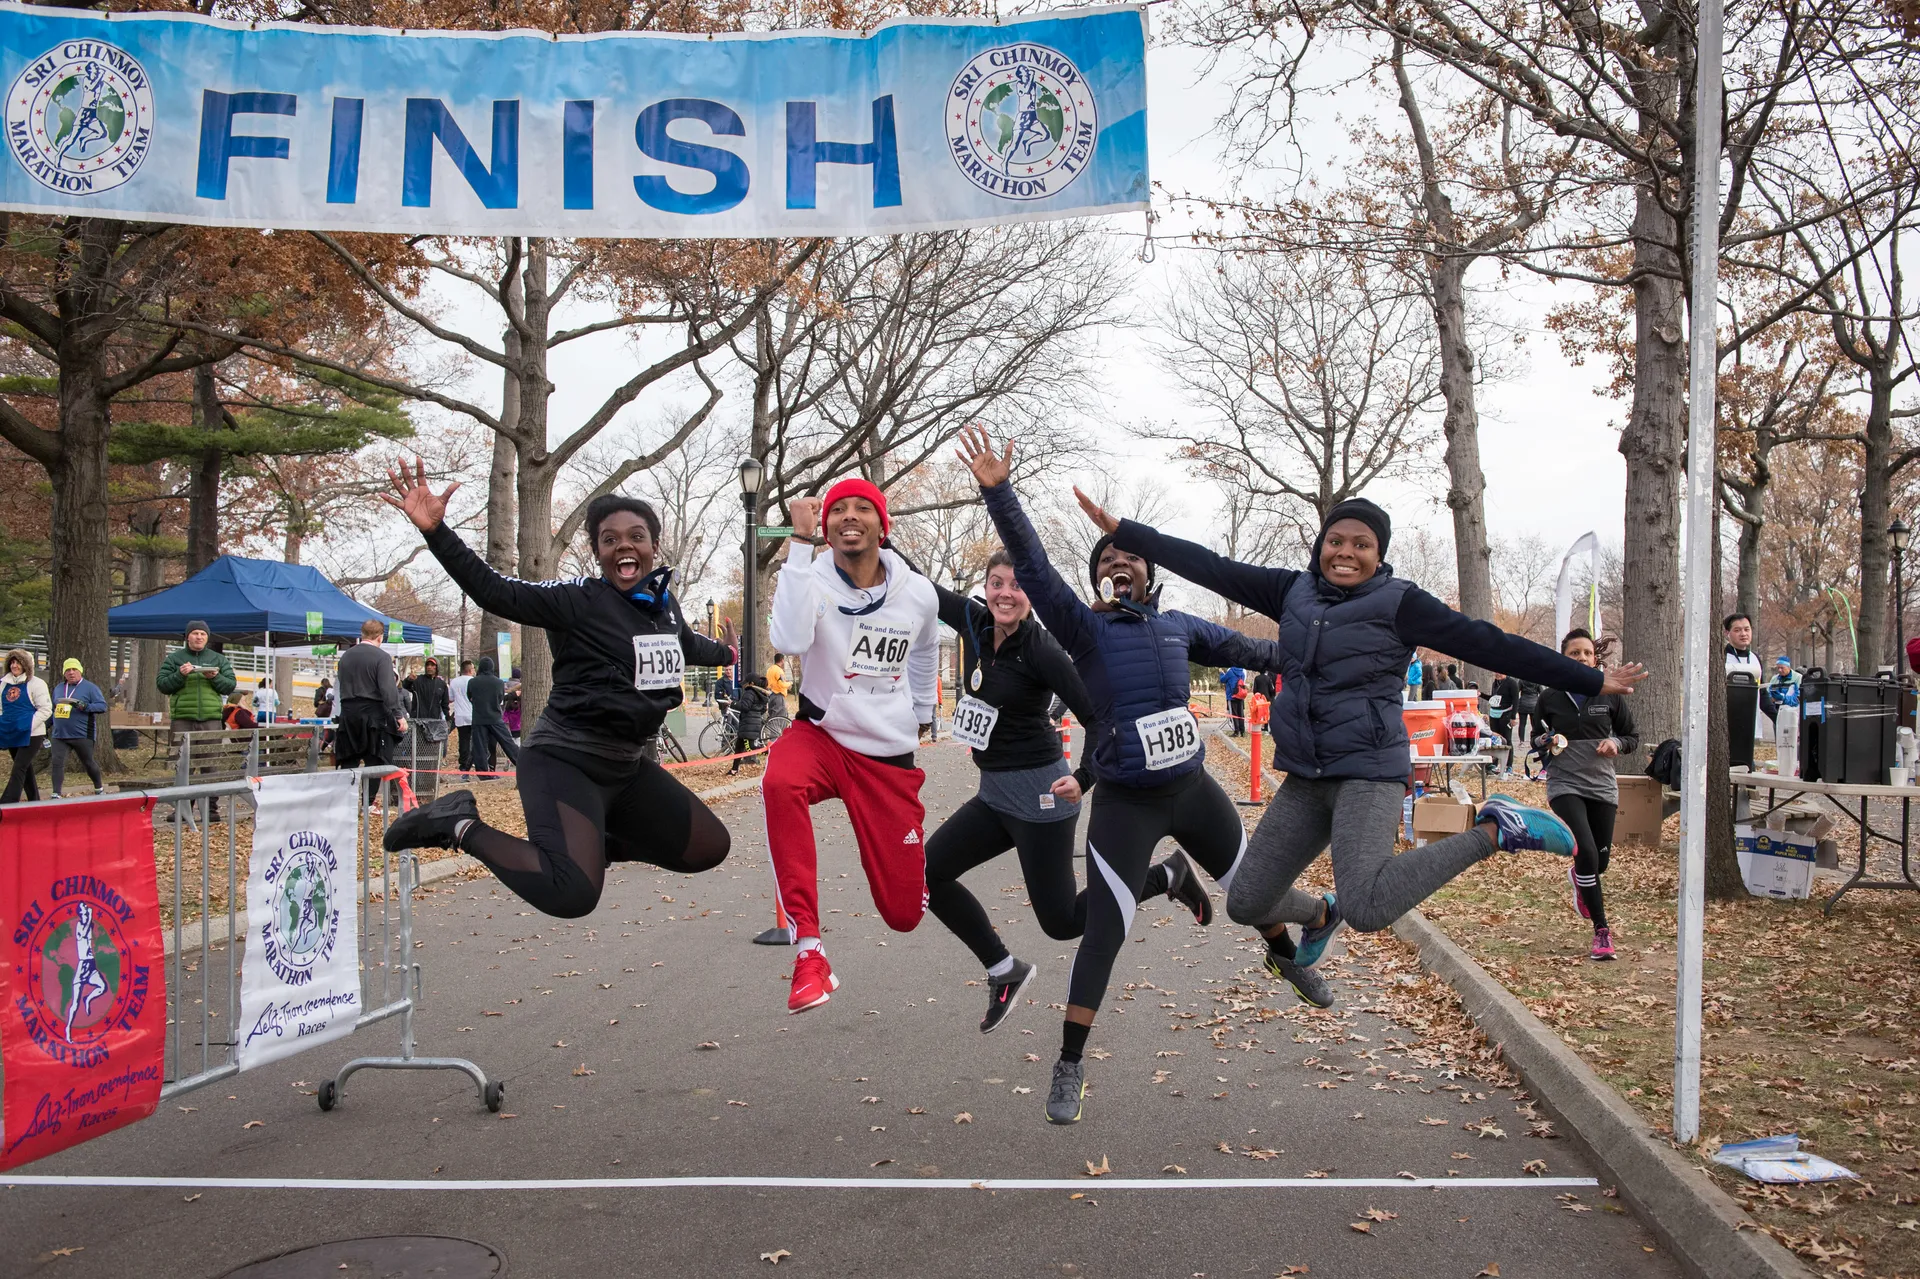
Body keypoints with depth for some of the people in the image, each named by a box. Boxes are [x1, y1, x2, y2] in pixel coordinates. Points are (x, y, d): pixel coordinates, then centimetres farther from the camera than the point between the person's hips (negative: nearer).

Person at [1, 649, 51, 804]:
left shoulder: (35, 683, -7)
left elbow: (46, 709, -10)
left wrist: (29, 726, -18)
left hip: (30, 735, -7)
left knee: (18, 770, -13)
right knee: (26, 770, 14)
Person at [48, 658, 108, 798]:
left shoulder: (90, 687, -2)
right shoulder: (58, 688, 14)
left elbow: (103, 706, -10)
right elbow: (52, 709, 26)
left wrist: (84, 706, -24)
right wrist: (46, 725, 21)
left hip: (82, 736, -4)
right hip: (59, 735, 4)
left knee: (88, 763, 9)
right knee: (57, 762, -9)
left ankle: (99, 788, 28)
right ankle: (56, 794, -7)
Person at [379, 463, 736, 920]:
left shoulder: (665, 603, 7)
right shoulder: (580, 600, -14)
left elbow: (687, 644, 30)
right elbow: (495, 592, -23)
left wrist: (724, 652, 51)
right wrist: (435, 531, -36)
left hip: (627, 766, 8)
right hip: (566, 762, -8)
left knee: (711, 847, 15)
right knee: (571, 894, -31)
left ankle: (594, 842, 25)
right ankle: (461, 826, -9)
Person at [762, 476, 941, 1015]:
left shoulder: (919, 594, -3)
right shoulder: (812, 580, -13)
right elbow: (790, 640, -35)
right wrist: (800, 543, -33)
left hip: (889, 757, 2)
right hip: (821, 735, -2)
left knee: (904, 912, 0)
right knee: (780, 782, -40)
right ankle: (809, 950, -33)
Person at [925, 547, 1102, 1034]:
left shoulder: (1042, 650, -17)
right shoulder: (974, 623, 1)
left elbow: (1098, 717, -19)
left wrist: (1084, 779, -29)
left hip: (1038, 794, -7)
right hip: (994, 793, 7)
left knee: (1061, 922, -2)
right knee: (927, 872, 2)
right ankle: (1004, 971, 17)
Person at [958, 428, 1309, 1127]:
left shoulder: (1178, 626, 5)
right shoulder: (1085, 629, -7)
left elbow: (1243, 648, 21)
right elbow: (1033, 566, -19)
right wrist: (999, 492, -29)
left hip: (1193, 788, 5)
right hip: (1125, 803, -4)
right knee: (1103, 935, -7)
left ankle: (1287, 956, 56)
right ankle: (1069, 1067, 9)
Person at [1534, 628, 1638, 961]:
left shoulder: (1610, 696, 0)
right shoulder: (1549, 699, -1)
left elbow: (1633, 737, 9)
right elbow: (1537, 738, 13)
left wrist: (1616, 743, -12)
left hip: (1602, 786, 2)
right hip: (1565, 786, -2)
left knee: (1601, 859, 11)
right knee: (1586, 851, -19)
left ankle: (1579, 878, 51)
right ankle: (1602, 931, -9)